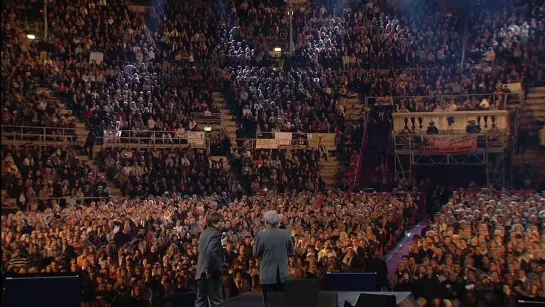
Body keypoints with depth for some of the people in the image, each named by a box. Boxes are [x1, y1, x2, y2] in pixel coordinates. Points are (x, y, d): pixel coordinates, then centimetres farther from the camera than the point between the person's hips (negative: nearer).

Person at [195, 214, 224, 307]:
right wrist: (211, 269, -19)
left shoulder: (204, 233, 14)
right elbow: (211, 251, -25)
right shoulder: (216, 234, -12)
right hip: (211, 272, -8)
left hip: (201, 271, 8)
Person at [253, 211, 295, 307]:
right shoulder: (286, 233, -3)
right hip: (283, 275, 3)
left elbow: (256, 255, -2)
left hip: (267, 275, -3)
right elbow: (292, 252, 5)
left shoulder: (261, 235, -11)